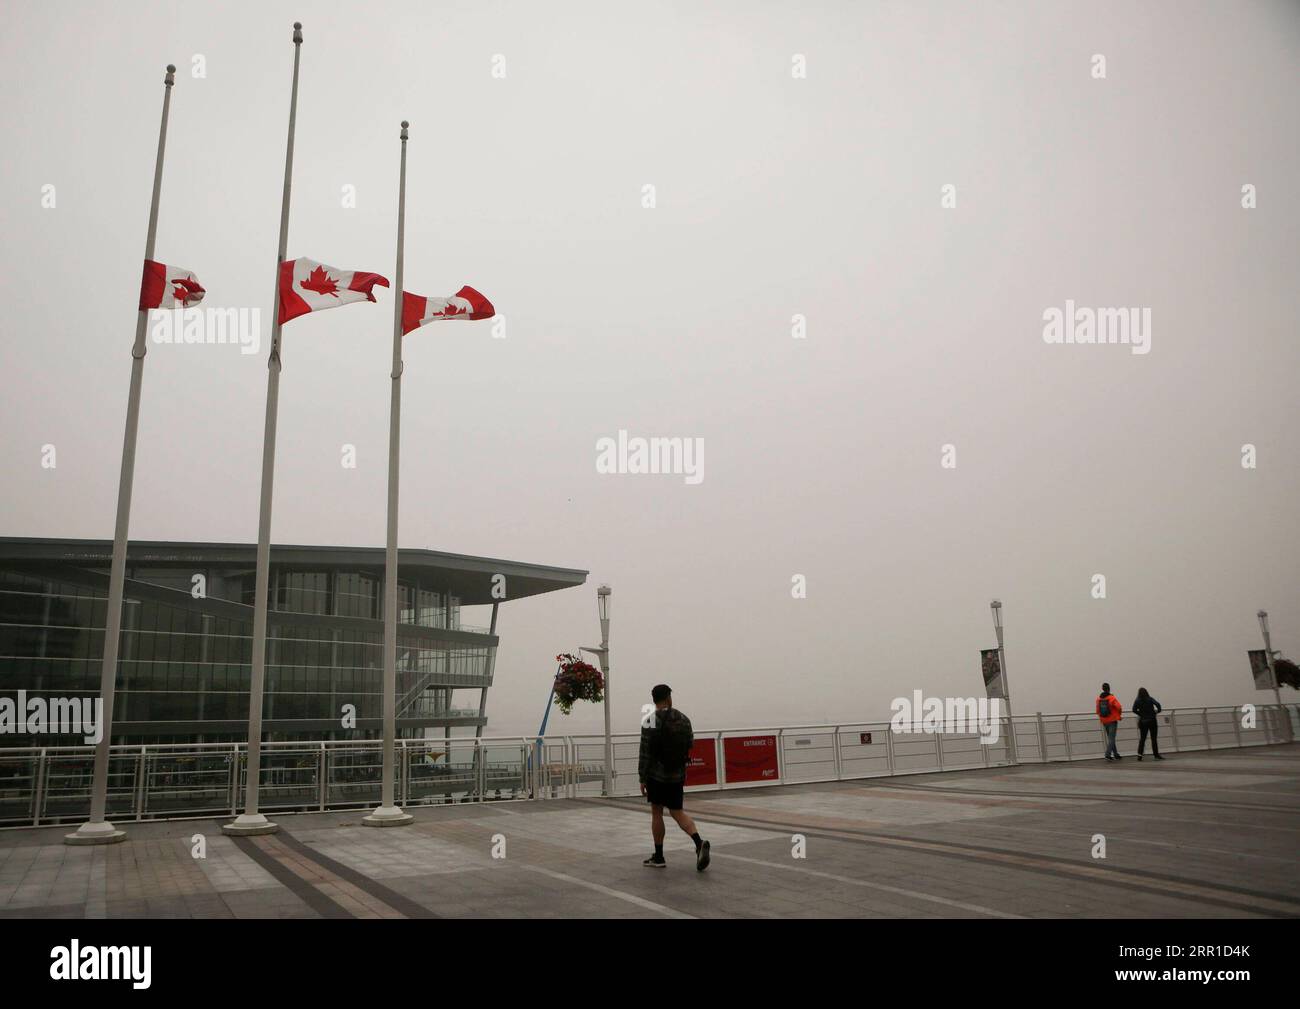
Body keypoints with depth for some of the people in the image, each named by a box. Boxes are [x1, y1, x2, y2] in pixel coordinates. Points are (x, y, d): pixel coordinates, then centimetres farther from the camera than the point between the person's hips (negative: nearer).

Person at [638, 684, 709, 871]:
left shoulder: (651, 721, -12)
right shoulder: (683, 719, 2)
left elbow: (645, 753, -14)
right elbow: (690, 744, 9)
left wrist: (642, 778, -8)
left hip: (657, 774, -4)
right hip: (677, 774, 4)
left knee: (656, 813, 9)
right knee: (677, 812, 11)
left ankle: (659, 857, 14)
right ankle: (699, 843, -11)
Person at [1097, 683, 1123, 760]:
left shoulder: (1099, 699, 2)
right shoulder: (1112, 698, -12)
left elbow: (1098, 711, 3)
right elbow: (1118, 707, -16)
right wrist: (1119, 715, 3)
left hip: (1104, 722, 5)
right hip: (1112, 721, -5)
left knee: (1110, 738, 15)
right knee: (1111, 738, -3)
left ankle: (1116, 755, 22)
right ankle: (1108, 754, -15)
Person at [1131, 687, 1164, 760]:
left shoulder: (1137, 701, 0)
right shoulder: (1150, 699, -3)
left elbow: (1134, 710, -10)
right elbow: (1157, 704, -19)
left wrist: (1141, 714, 4)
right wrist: (1159, 710, -1)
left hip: (1143, 721, 1)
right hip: (1152, 720, -1)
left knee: (1142, 738, 7)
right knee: (1154, 738, 4)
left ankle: (1139, 754, -2)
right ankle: (1156, 755, 4)